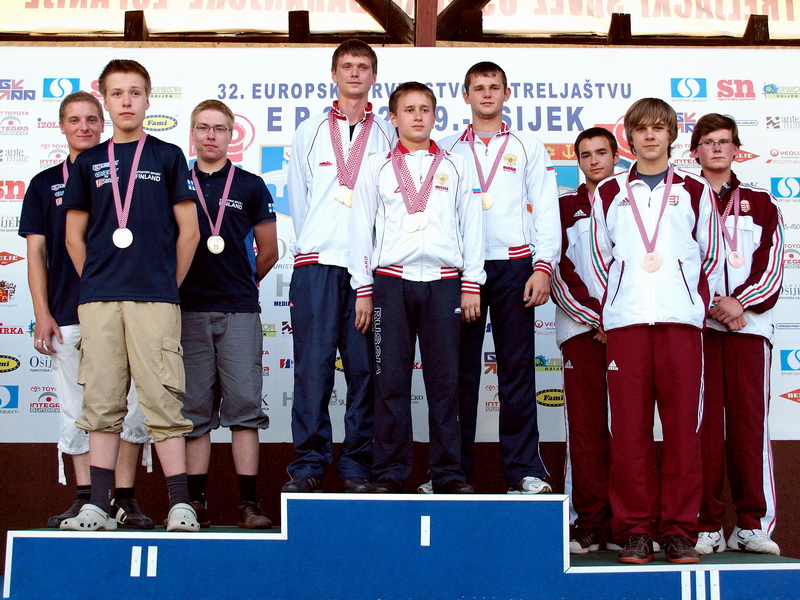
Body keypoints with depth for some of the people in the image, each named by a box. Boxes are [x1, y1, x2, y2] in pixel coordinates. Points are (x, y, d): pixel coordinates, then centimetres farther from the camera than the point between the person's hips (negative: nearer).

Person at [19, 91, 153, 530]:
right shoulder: (44, 184, 13)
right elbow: (37, 253, 9)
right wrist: (42, 314, -2)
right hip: (67, 315, 1)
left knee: (132, 405, -6)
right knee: (76, 410, 3)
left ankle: (124, 499, 2)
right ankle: (86, 499, 10)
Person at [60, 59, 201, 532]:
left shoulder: (168, 157, 8)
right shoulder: (89, 163, 14)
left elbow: (189, 232, 6)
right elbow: (74, 236, 16)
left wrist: (168, 287, 4)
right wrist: (96, 283, 9)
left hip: (154, 299, -3)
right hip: (98, 301, 3)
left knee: (162, 402, -6)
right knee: (102, 405, 4)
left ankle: (181, 505, -3)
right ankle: (98, 507, 8)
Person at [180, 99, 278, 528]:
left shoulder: (250, 186, 8)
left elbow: (268, 251, 13)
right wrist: (181, 285, 11)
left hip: (239, 310, -1)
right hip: (189, 311, 1)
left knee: (243, 405, -4)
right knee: (194, 409, 3)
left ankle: (248, 502, -2)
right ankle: (195, 501, 8)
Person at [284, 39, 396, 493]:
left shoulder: (388, 136, 13)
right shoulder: (309, 132, 15)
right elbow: (298, 199, 15)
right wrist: (311, 247, 10)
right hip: (317, 263, 0)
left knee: (365, 367, 0)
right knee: (314, 365, -4)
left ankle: (358, 466, 7)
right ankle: (309, 464, 2)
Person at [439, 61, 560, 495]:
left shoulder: (529, 148, 14)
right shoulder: (447, 150, 15)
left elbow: (546, 211, 7)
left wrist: (543, 267, -5)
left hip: (513, 266, -1)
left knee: (517, 369, -2)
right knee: (461, 370, 1)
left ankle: (523, 471, 1)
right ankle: (456, 468, 7)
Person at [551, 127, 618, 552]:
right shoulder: (564, 209, 14)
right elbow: (559, 271, 4)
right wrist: (597, 317, -6)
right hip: (581, 328, 0)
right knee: (586, 425, -4)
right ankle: (590, 521, -1)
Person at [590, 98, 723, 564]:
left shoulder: (694, 190, 13)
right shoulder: (610, 193, 14)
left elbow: (711, 257, 14)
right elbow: (601, 259, 15)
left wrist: (699, 307, 6)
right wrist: (609, 308, 6)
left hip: (681, 320, 0)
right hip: (625, 321, 0)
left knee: (683, 425, -2)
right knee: (629, 428, -2)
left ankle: (680, 530, 5)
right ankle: (635, 530, 5)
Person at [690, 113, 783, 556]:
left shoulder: (760, 203, 17)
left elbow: (771, 265, 7)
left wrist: (741, 302, -9)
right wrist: (712, 303, -10)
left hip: (749, 321, 1)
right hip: (696, 323, -1)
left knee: (749, 420, -2)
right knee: (703, 423, -4)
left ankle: (752, 524, 3)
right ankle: (706, 526, 1)